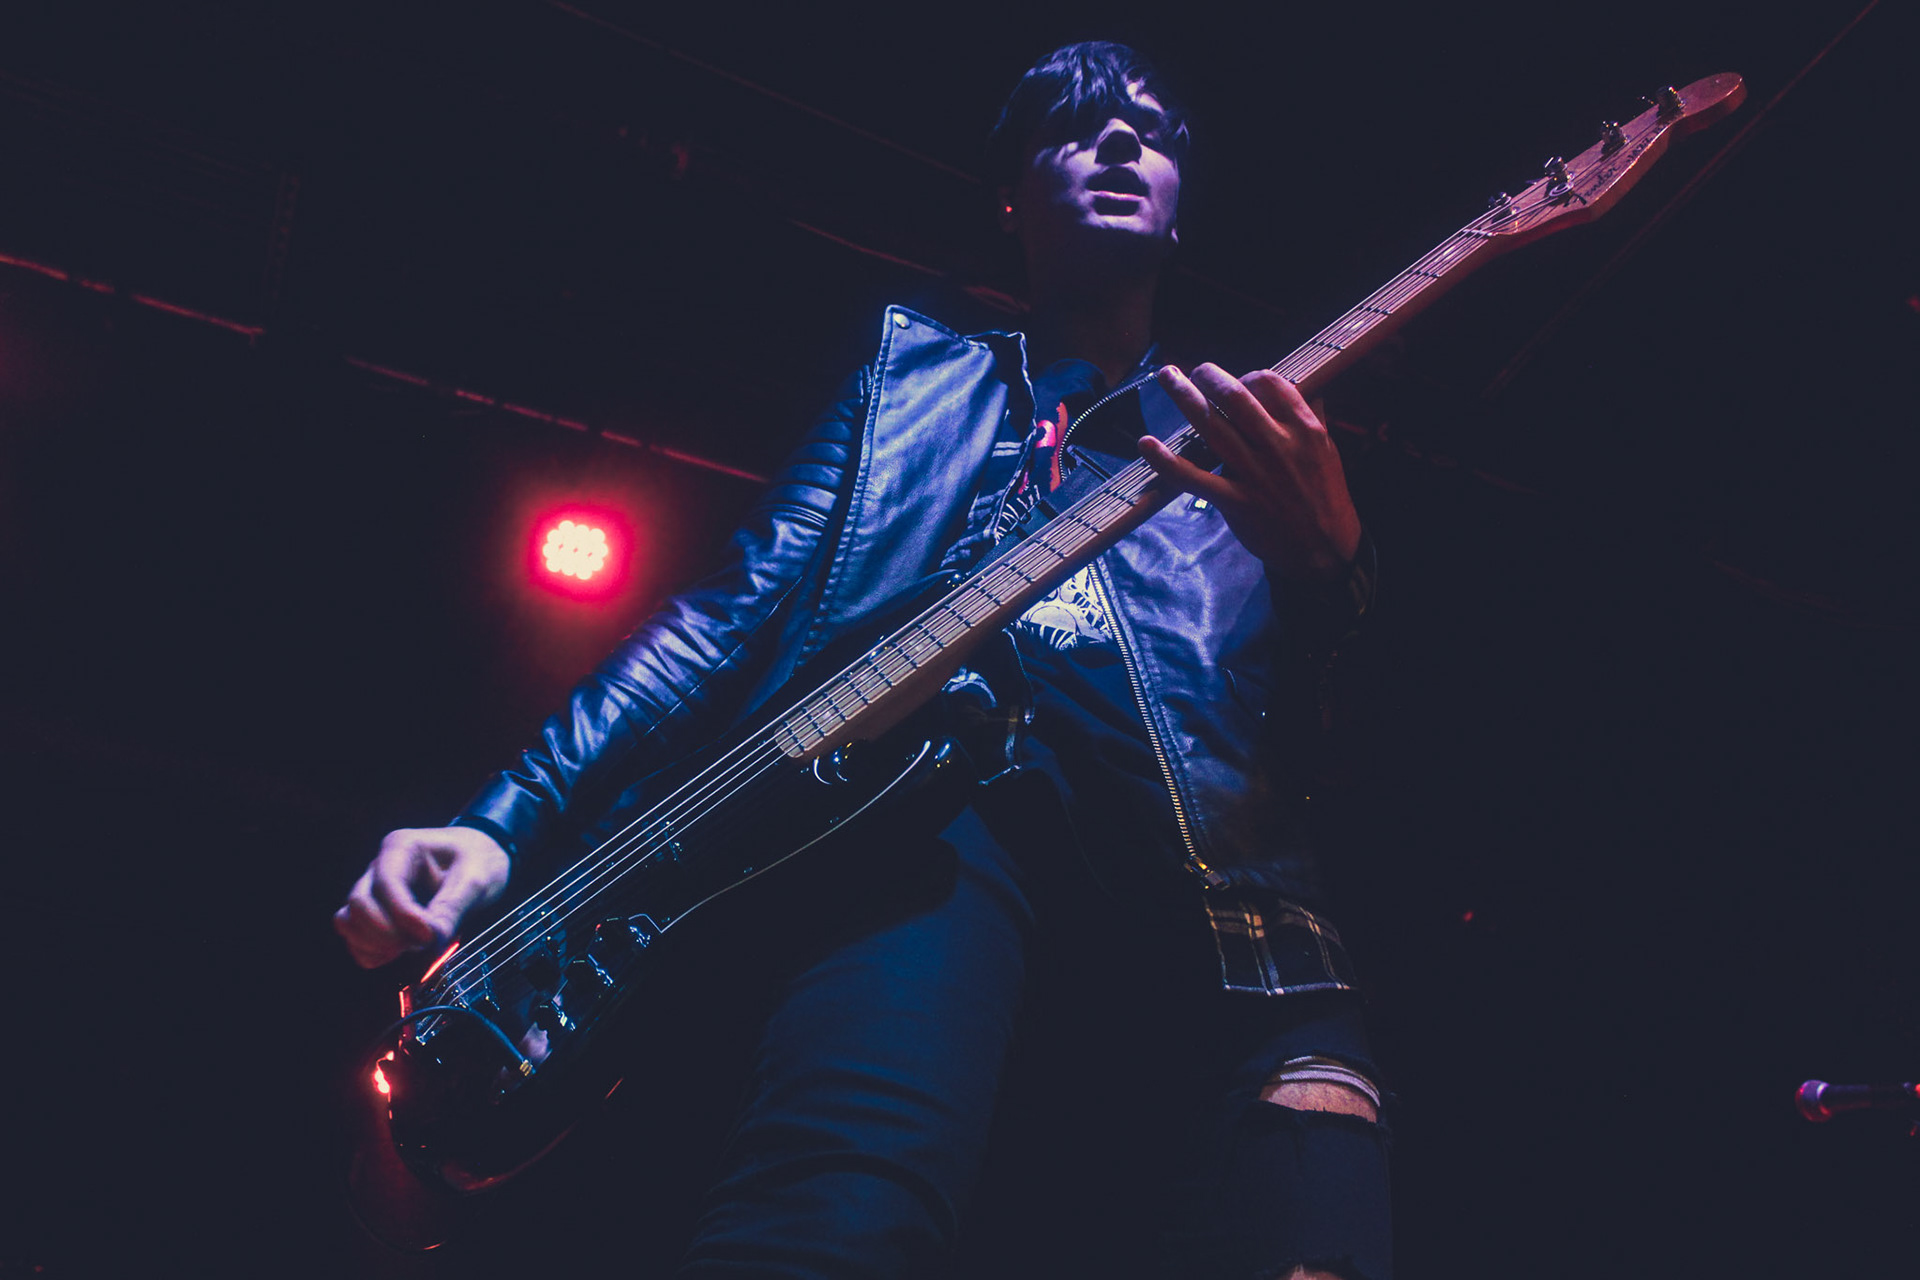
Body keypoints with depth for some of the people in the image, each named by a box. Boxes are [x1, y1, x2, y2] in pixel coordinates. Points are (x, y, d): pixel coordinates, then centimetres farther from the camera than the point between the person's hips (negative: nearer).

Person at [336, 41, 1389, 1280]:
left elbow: (1323, 709, 16)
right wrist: (506, 821, 4)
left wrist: (1329, 564, -9)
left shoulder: (1246, 425, 30)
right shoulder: (913, 370, 27)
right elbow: (740, 608, 17)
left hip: (1207, 863, 2)